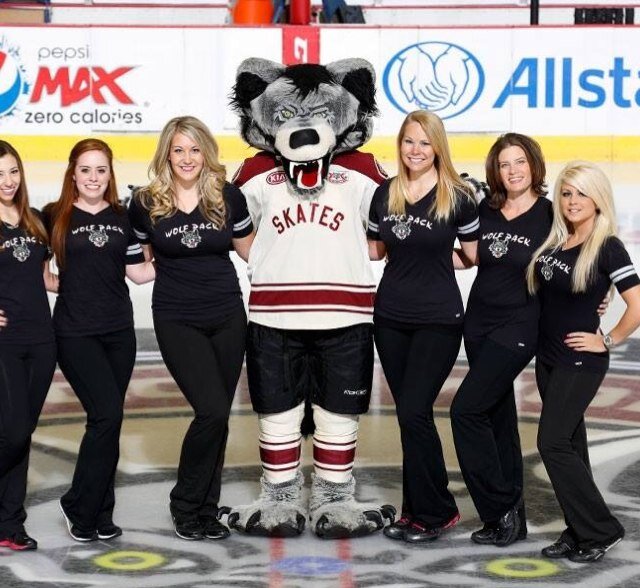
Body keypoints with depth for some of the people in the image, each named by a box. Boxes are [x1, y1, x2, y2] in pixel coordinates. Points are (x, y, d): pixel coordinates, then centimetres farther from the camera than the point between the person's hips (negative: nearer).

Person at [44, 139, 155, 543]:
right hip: (75, 334, -4)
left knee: (108, 421, 6)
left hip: (119, 331, 4)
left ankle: (100, 513, 17)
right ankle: (79, 507, 0)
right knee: (107, 414, -14)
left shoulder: (122, 217, 9)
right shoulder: (54, 217, -1)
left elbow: (138, 273, 10)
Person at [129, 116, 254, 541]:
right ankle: (185, 504, 5)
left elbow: (251, 250, 12)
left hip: (227, 317, 2)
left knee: (218, 417, 5)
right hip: (177, 320, -2)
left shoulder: (228, 197, 0)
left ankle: (206, 509, 19)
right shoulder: (146, 204, -2)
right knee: (212, 410, -14)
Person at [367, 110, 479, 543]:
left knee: (414, 412, -10)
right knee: (410, 414, 11)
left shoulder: (458, 197, -8)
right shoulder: (384, 195, 5)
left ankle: (435, 513, 3)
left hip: (438, 320, -5)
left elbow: (477, 254, -1)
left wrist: (440, 259, -7)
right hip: (391, 316, 5)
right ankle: (418, 509, 20)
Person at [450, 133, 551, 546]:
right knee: (499, 417, 10)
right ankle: (511, 518, 19)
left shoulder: (550, 215, -7)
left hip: (518, 326, -6)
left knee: (467, 409, -15)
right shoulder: (486, 211, 6)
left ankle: (500, 508, -4)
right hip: (479, 321, 6)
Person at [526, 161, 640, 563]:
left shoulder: (608, 248, -14)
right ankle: (580, 533, 19)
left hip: (581, 362, -7)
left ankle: (601, 531, 0)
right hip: (548, 357, 7)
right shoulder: (553, 243, 6)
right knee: (570, 443, 12)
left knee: (553, 443, -11)